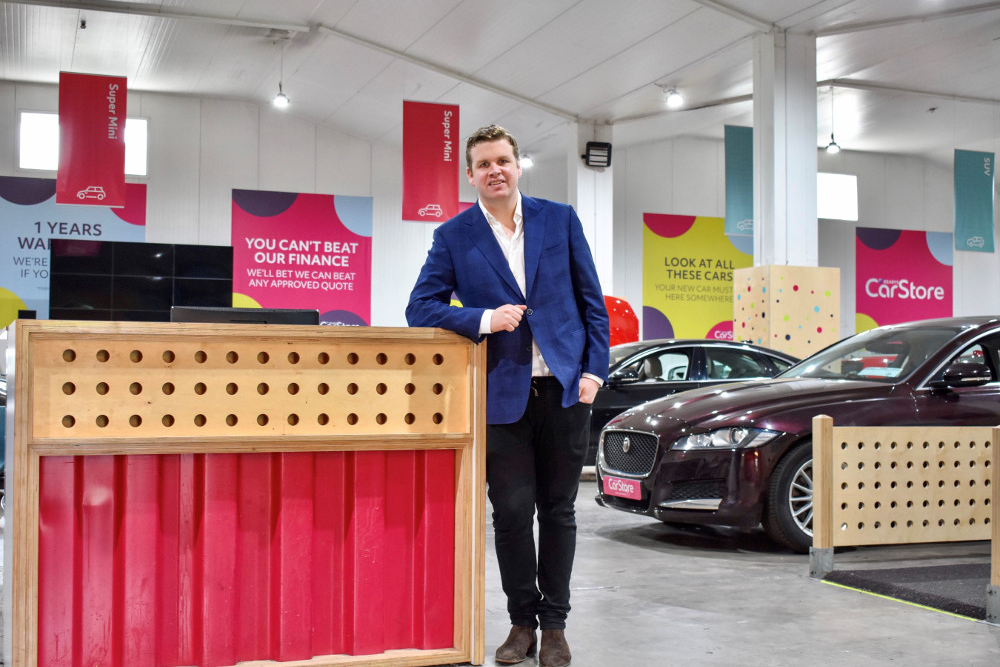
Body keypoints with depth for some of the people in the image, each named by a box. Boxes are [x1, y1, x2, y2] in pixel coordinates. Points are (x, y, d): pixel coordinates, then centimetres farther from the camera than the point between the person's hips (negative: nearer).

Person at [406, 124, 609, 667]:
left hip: (564, 389, 1)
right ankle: (522, 622, 18)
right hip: (503, 395, -1)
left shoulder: (560, 220, 6)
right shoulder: (453, 236, 3)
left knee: (558, 510, 8)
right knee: (512, 511, 0)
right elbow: (420, 308, -1)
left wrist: (593, 370, -2)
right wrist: (484, 319, -15)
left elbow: (592, 301, 7)